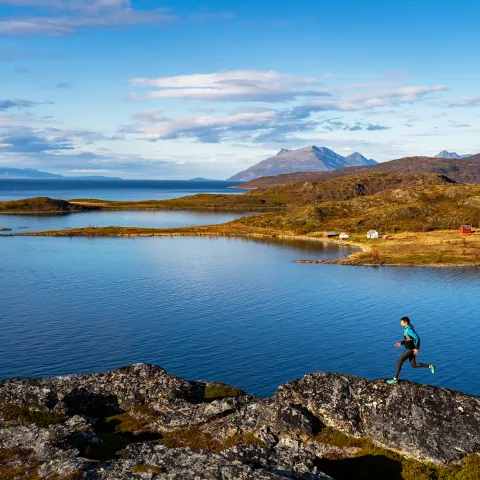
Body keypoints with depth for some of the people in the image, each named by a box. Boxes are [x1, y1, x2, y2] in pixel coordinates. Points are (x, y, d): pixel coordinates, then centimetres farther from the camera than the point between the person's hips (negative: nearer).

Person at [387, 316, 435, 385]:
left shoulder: (410, 330, -23)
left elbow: (417, 338, -26)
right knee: (414, 365, 16)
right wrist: (401, 343, 11)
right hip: (410, 349, 10)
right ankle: (430, 366, 20)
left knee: (399, 362, -6)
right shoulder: (407, 329, 10)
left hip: (410, 349, -10)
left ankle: (395, 379, -1)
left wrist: (416, 348, -24)